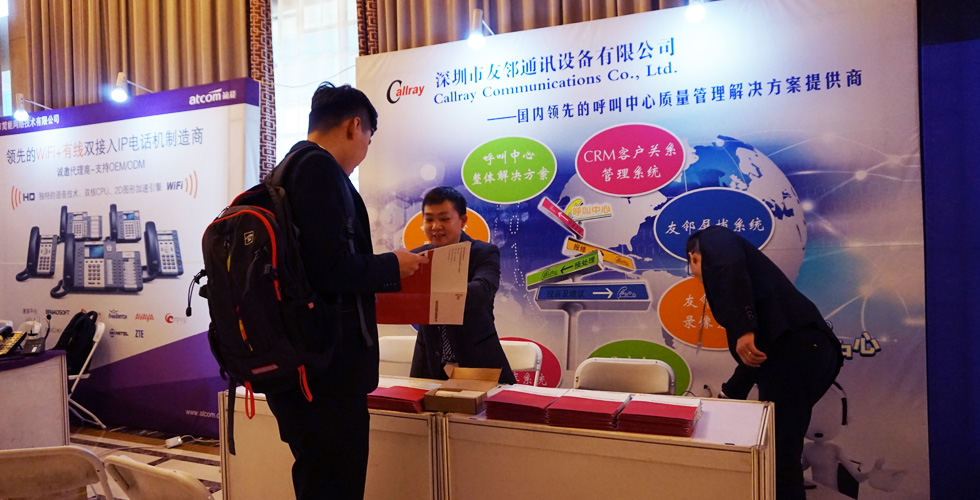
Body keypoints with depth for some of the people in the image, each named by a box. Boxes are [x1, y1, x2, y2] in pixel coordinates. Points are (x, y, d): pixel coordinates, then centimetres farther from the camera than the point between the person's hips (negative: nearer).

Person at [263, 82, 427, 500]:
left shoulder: (286, 171, 16)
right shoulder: (320, 168, -14)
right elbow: (331, 271, -23)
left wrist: (376, 274, 21)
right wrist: (392, 266, -6)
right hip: (328, 372, -10)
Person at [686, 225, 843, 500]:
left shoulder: (712, 238, 13)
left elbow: (730, 264, -15)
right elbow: (755, 349, 39)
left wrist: (743, 329, -22)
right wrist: (729, 396, 47)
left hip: (792, 348, -10)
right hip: (809, 349, 10)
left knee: (778, 454, -4)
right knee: (779, 449, 18)